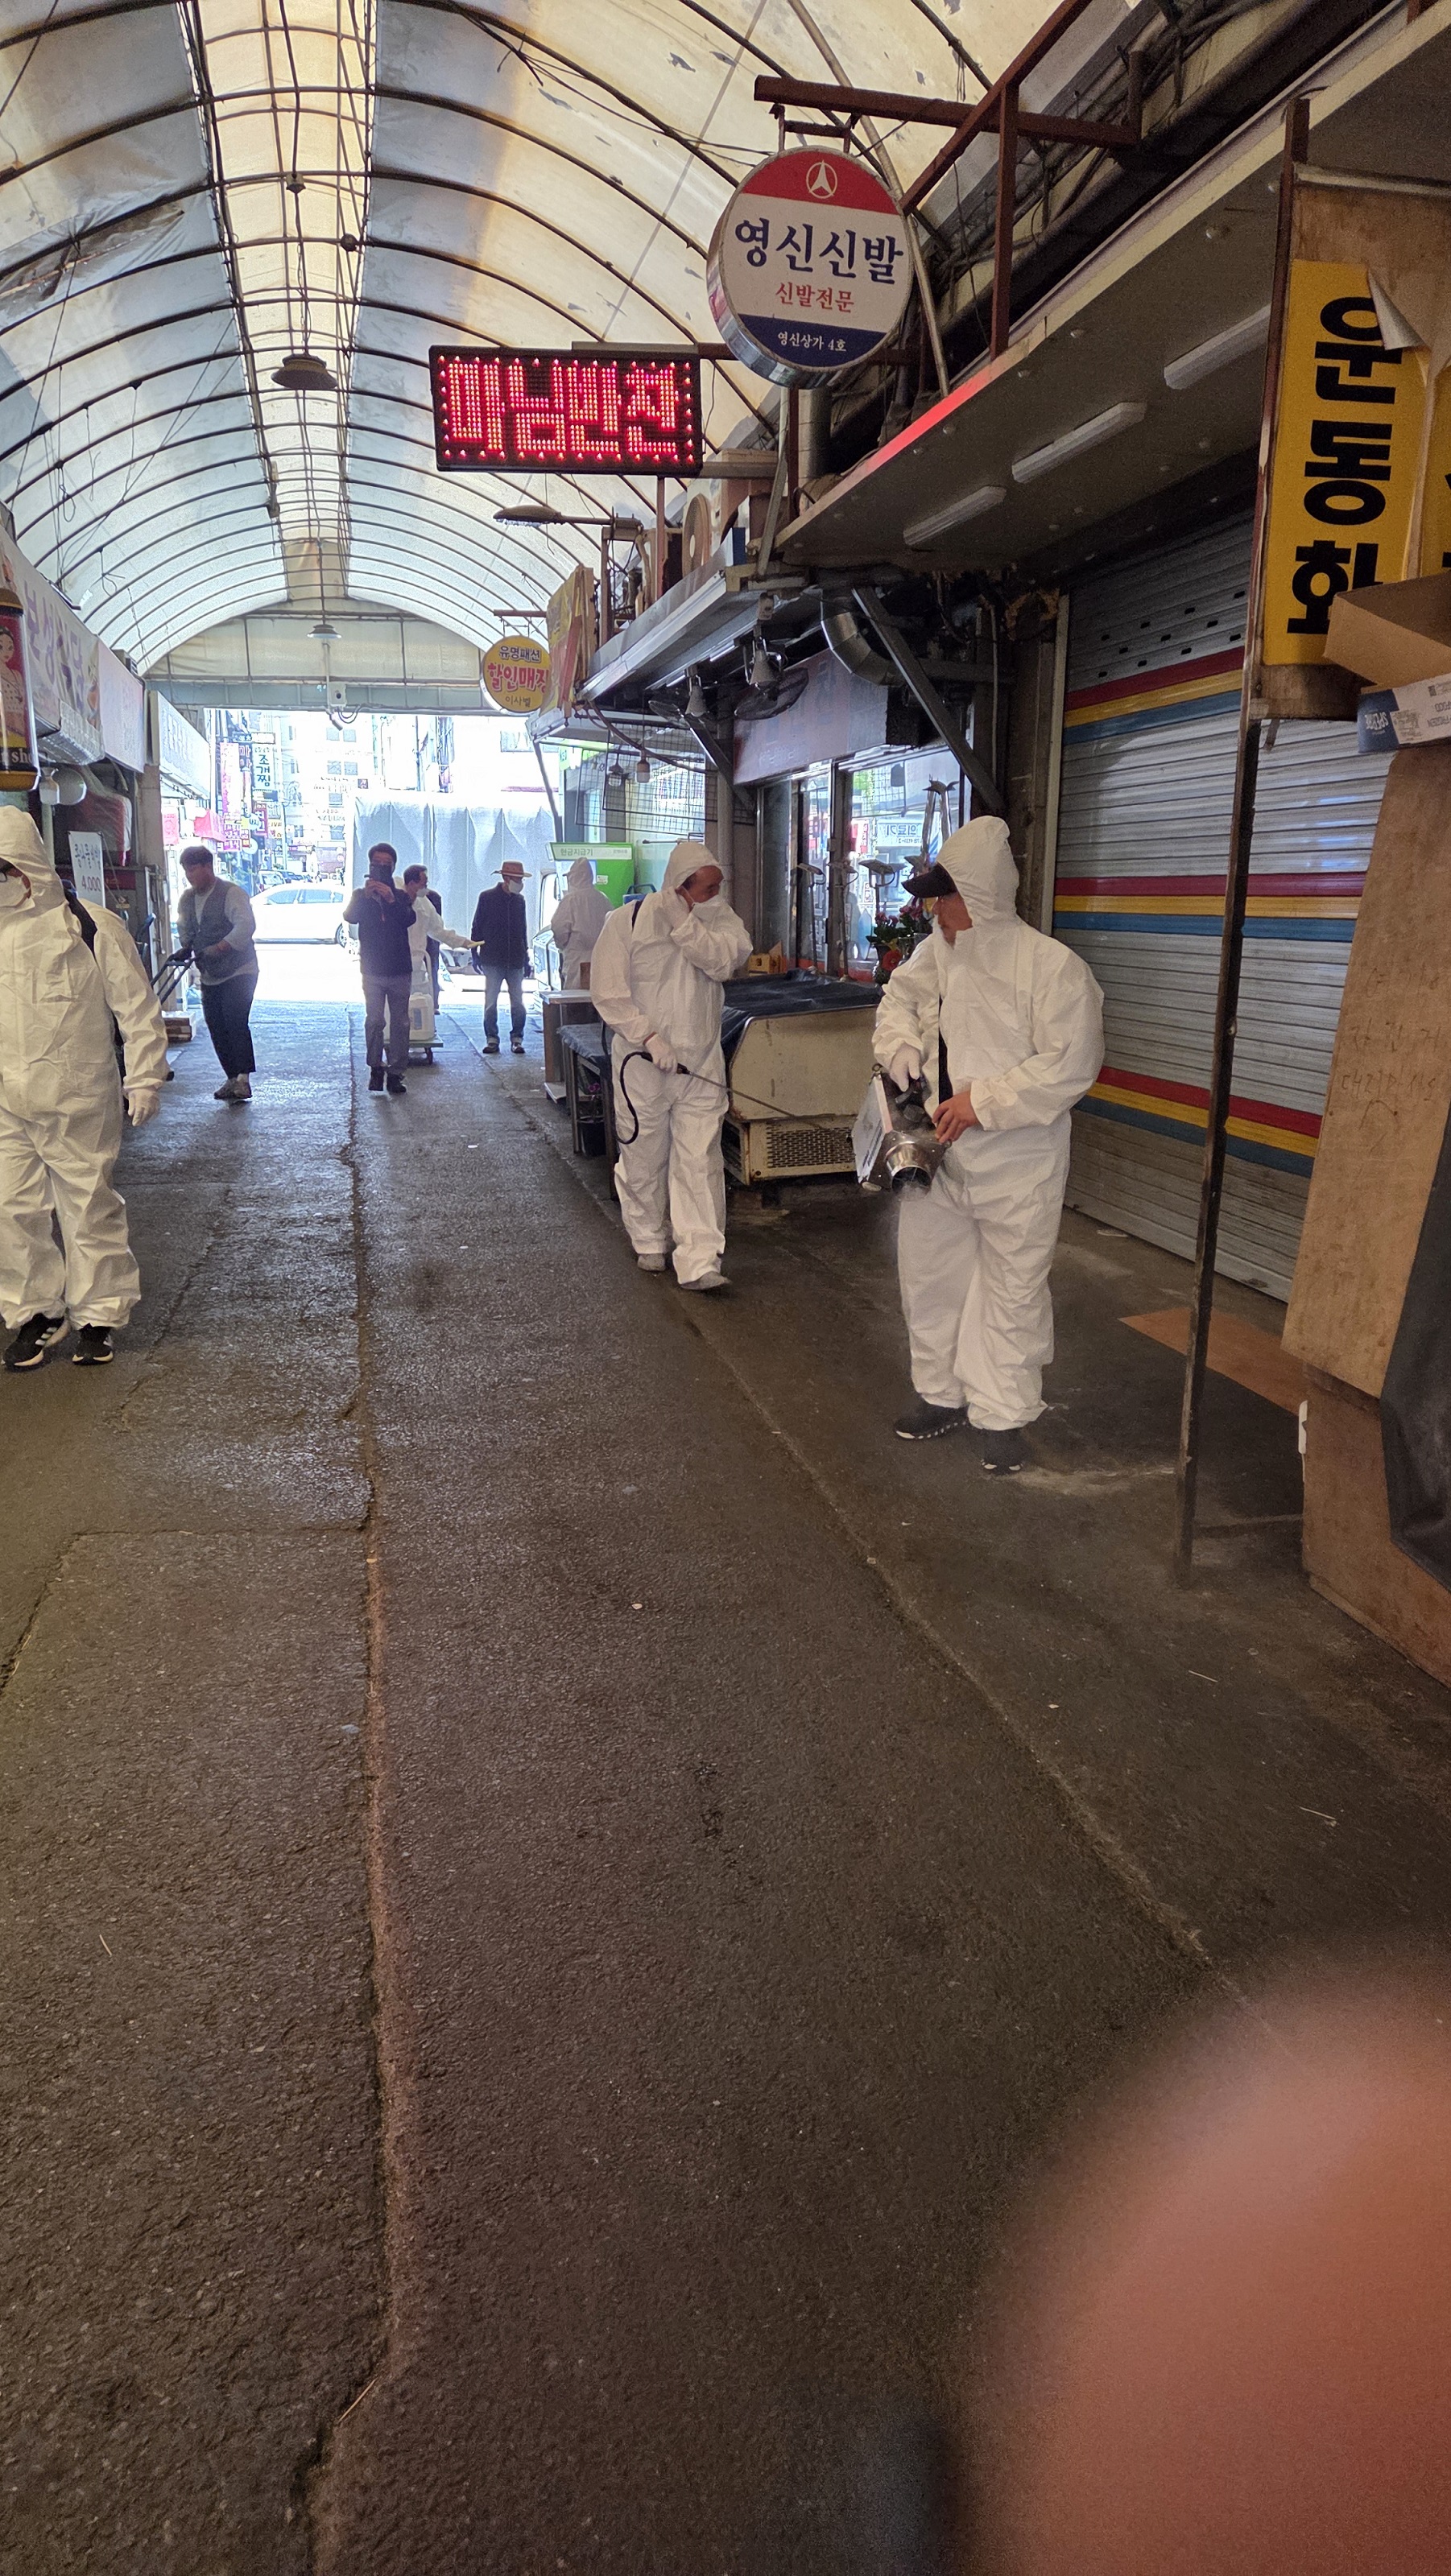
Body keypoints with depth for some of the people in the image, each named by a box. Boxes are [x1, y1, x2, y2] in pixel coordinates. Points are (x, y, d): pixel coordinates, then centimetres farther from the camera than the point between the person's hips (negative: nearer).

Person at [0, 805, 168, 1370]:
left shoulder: (91, 926, -7)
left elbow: (138, 1007, -3)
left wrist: (144, 1079, -5)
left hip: (78, 1104, -4)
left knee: (89, 1208, 6)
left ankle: (97, 1315, 19)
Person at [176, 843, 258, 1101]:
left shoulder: (231, 893, -12)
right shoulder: (187, 899, 11)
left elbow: (246, 925, -25)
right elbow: (184, 928, 22)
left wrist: (219, 948, -30)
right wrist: (186, 948, 2)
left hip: (238, 972, -8)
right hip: (209, 976, 8)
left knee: (236, 1023, -19)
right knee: (216, 1028, 5)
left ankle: (243, 1078, -20)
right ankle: (232, 1078, 12)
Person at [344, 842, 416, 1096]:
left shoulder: (400, 896, 12)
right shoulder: (360, 894, 10)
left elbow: (409, 919, -9)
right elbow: (349, 916, -11)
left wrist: (392, 900, -26)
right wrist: (365, 897, -27)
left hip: (400, 970, 1)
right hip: (373, 970, -1)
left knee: (400, 1023, -1)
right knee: (374, 1020, -7)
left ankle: (396, 1073, 1)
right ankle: (375, 1069, 2)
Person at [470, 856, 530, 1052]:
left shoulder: (519, 900, 10)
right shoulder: (487, 897, 0)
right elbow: (477, 926, 3)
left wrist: (526, 957, 15)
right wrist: (475, 953, -2)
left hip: (515, 960, 3)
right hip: (493, 960, -3)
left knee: (517, 1001, 2)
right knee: (490, 1001, -2)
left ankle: (517, 1038, 10)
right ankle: (492, 1039, 7)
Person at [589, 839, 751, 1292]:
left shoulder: (719, 918, 4)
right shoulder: (627, 921, -7)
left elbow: (724, 961, -16)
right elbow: (608, 993, -9)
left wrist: (683, 923, -22)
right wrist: (650, 1037, -16)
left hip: (701, 1063, 2)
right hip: (643, 1063, -2)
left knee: (700, 1161, -6)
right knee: (644, 1160, 10)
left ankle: (700, 1262, -7)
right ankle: (649, 1242, 32)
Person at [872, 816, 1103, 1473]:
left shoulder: (1052, 966, -16)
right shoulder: (936, 952, 3)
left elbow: (1068, 1065, -19)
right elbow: (899, 1000, 21)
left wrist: (984, 1102, -22)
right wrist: (901, 1050, 0)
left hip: (1016, 1164, -6)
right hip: (936, 1154, 6)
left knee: (1013, 1291, 6)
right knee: (929, 1277, 16)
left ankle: (1004, 1417, 20)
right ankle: (941, 1394, 35)